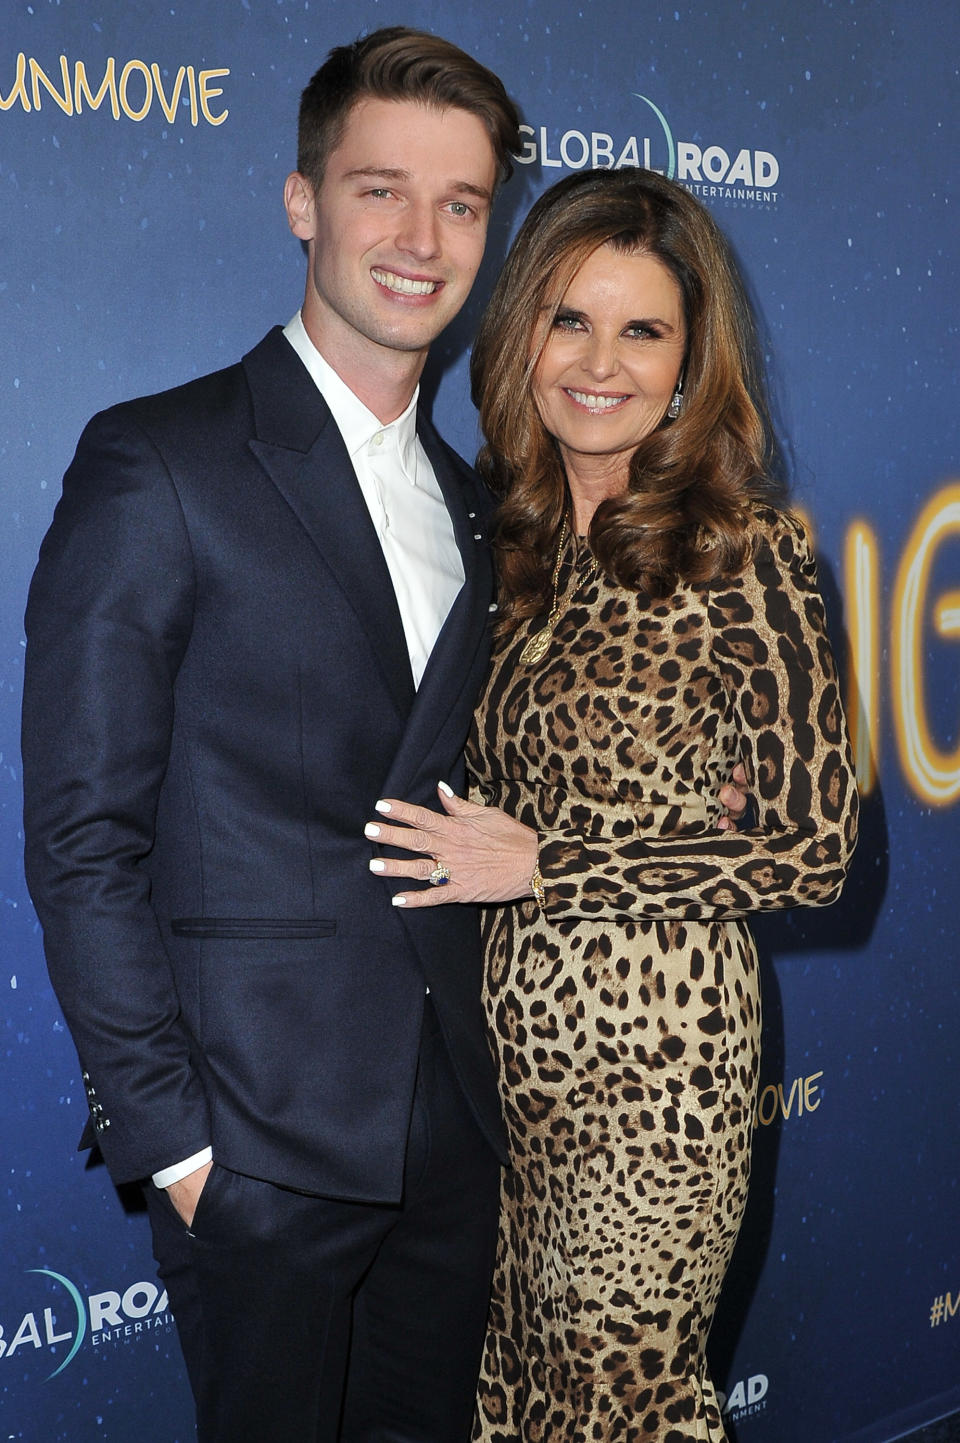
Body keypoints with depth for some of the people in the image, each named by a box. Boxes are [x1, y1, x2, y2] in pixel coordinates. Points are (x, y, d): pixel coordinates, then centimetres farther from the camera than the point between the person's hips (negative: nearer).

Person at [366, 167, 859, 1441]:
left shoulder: (743, 548, -12)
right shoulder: (503, 526, 5)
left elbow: (814, 850, -13)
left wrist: (546, 864, -15)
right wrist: (473, 852, 0)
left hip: (649, 1046, -5)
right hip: (500, 1035, 6)